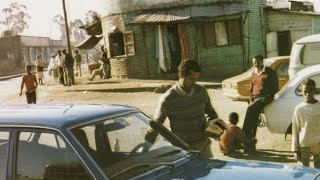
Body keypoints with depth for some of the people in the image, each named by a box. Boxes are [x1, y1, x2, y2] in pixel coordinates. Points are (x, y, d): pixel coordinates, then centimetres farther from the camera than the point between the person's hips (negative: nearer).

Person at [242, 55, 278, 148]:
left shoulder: (270, 72, 0)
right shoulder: (253, 73, 19)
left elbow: (275, 87, 0)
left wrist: (269, 96, -11)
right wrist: (251, 100, 9)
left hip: (265, 97, -6)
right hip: (255, 98, 7)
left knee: (250, 109, -29)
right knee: (253, 117, -4)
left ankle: (244, 135, -28)